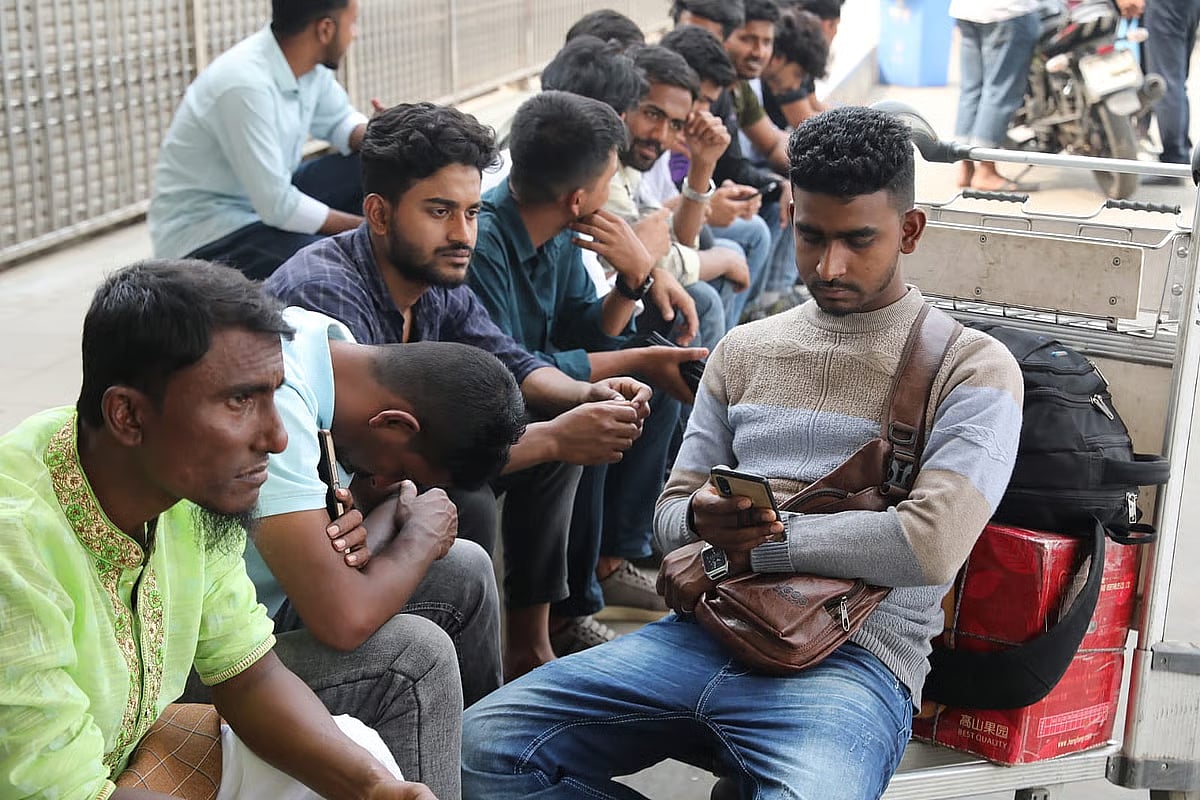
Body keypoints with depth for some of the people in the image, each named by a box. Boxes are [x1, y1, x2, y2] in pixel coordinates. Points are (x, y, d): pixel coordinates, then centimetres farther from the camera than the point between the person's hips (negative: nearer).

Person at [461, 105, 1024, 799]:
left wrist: (749, 546, -7)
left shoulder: (972, 369, 2)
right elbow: (672, 510, 17)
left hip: (851, 658, -5)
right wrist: (699, 518, -9)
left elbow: (930, 546, -13)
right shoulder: (745, 350, 19)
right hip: (704, 634, 5)